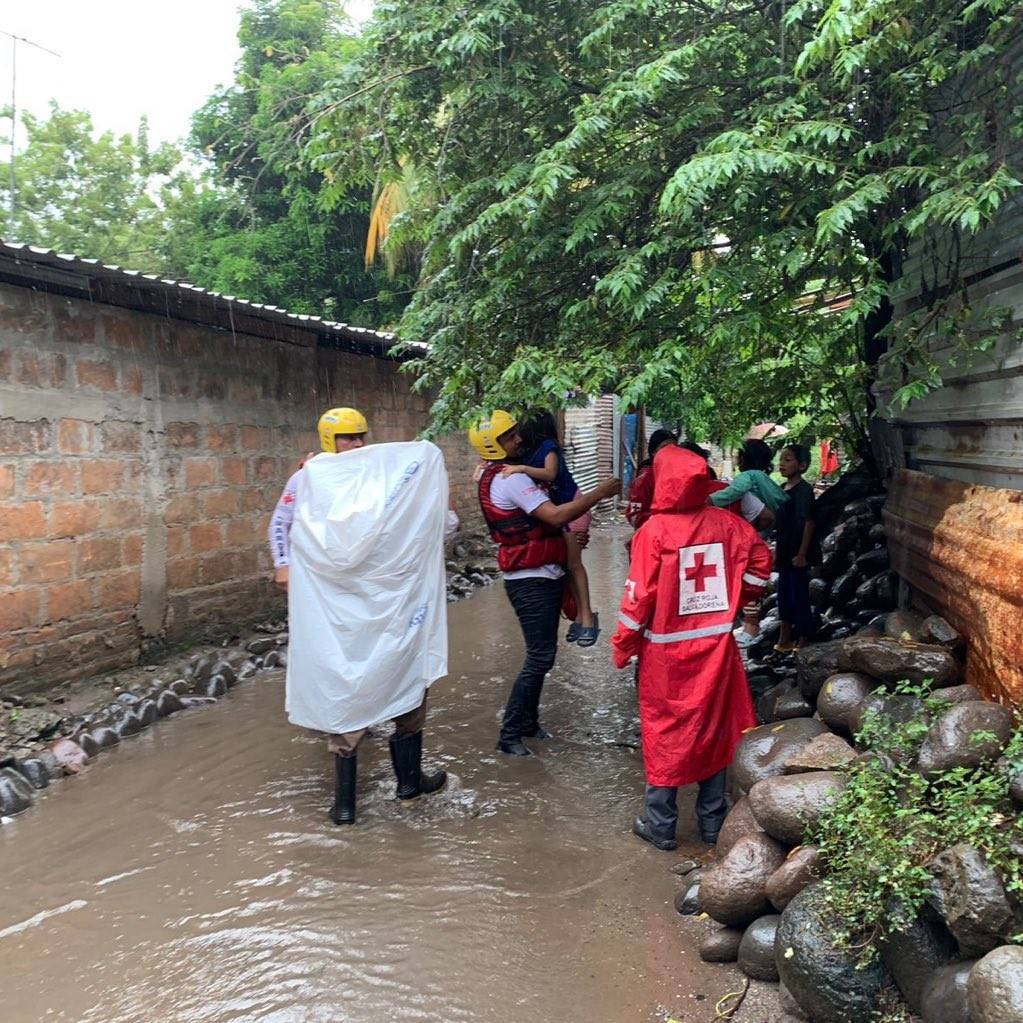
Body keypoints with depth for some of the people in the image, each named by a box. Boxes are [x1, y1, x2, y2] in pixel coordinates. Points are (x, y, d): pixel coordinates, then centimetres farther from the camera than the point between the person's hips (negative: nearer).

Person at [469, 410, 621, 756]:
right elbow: (555, 516, -27)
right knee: (540, 657, -8)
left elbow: (543, 518, 20)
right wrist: (599, 494, -21)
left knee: (542, 653, 17)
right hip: (532, 582, -10)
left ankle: (528, 721, 26)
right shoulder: (511, 479, -18)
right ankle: (510, 734, -2)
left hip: (542, 577, 10)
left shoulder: (497, 476, 15)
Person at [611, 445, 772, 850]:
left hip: (667, 651, -3)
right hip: (716, 646, 4)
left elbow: (639, 596, -15)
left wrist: (622, 645, -3)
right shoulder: (724, 522, -4)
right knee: (714, 729, 15)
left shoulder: (654, 530, -16)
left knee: (664, 733, 9)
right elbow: (761, 559, 4)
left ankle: (661, 826, 19)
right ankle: (713, 822, 26)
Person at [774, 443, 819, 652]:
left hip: (798, 553, -8)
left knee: (799, 592, 0)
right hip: (785, 551, 8)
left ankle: (804, 638, 12)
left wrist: (802, 554, -20)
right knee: (784, 591, 14)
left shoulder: (804, 490, -16)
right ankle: (785, 638, 25)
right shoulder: (783, 489, 8)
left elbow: (809, 522, -19)